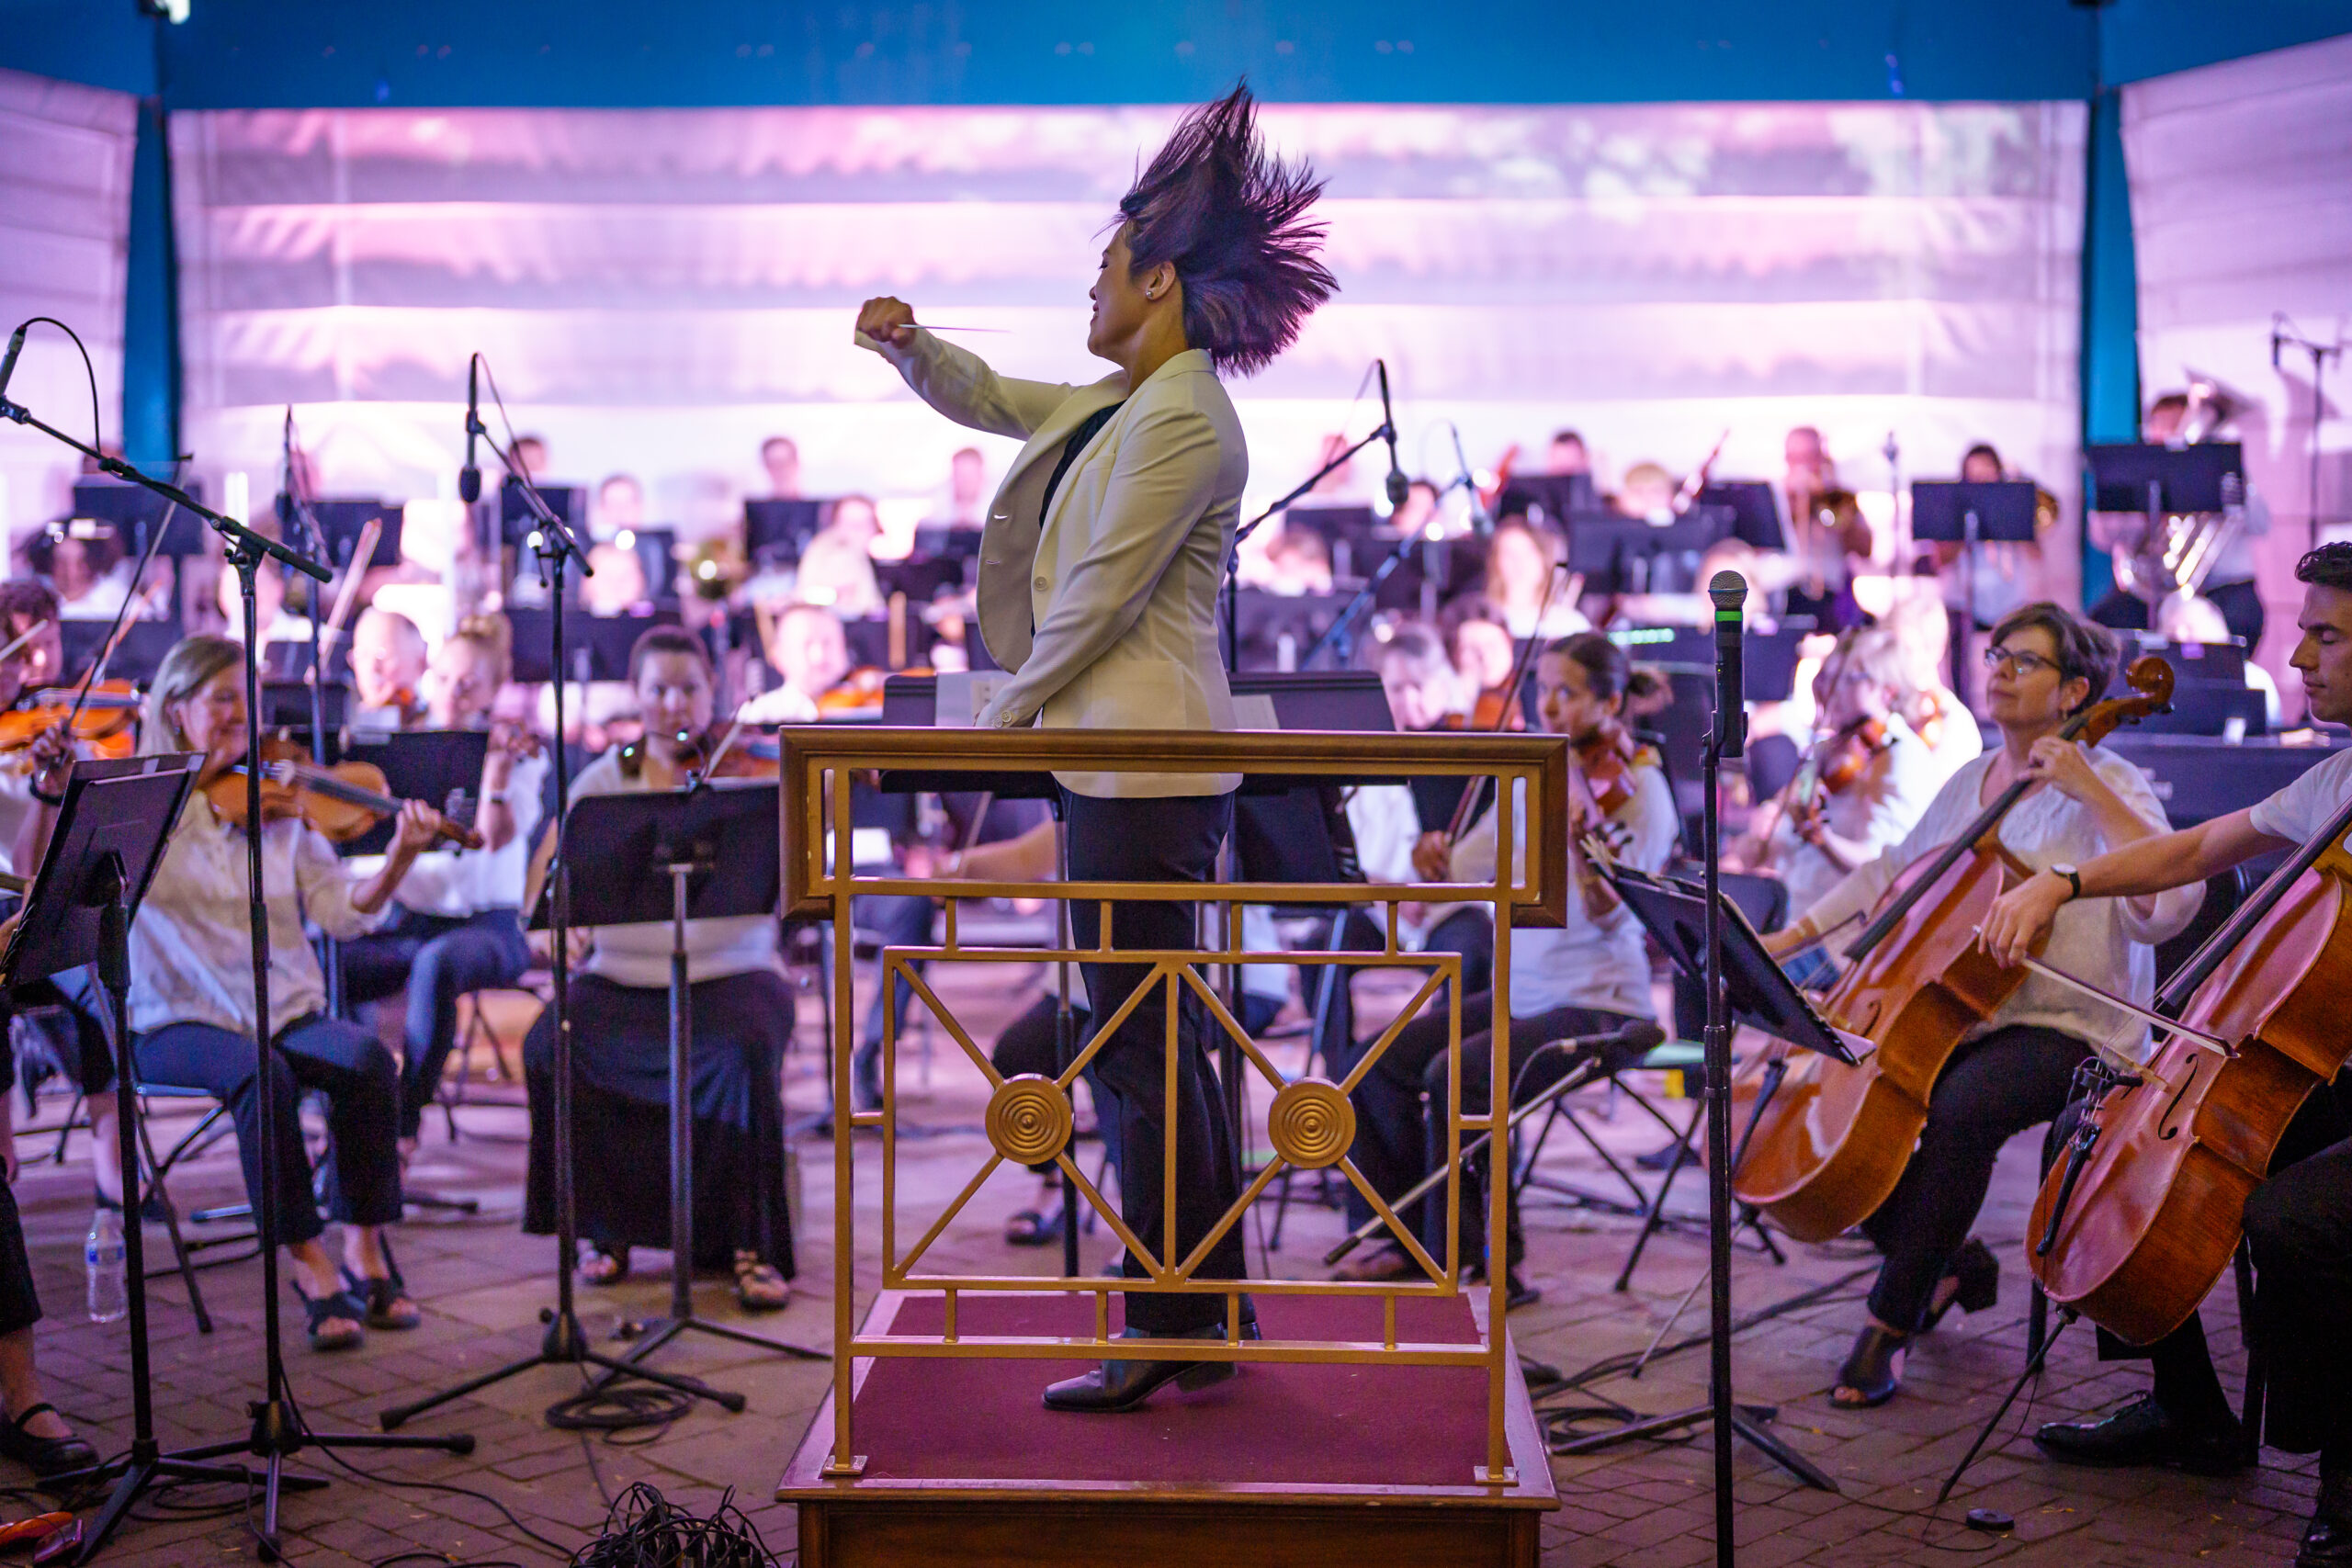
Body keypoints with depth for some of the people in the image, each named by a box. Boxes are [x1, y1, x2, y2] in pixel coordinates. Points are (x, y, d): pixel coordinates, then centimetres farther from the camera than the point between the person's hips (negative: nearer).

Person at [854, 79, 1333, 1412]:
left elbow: (1095, 599, -15)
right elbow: (991, 401, 30)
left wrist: (1004, 709, -4)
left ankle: (1168, 1340, 0)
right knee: (1170, 1049, 13)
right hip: (1130, 759, 10)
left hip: (1141, 767, -10)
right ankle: (1214, 1316, 21)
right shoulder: (1118, 406, 17)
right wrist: (911, 346, 11)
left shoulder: (1182, 419, -14)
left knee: (1145, 1050, -7)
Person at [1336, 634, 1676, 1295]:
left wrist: (1591, 869, -42)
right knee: (1375, 1064, -6)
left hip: (1598, 1005, -7)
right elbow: (1468, 870, 6)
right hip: (1523, 993, 7)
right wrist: (1438, 865, -17)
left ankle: (1477, 1261, -12)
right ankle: (1411, 1239, 7)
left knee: (1455, 1076, -28)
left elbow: (1614, 921, -22)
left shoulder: (1638, 788, -11)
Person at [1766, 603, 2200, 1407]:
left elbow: (2168, 903, -24)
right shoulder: (1970, 783, 15)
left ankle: (1892, 1318, -20)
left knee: (1959, 1109, -36)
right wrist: (1793, 937, 21)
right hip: (1957, 1019, 7)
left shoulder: (2107, 785, -6)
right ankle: (1950, 1262, 9)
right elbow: (1891, 873, 28)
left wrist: (2090, 791, -24)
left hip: (2065, 1029, -7)